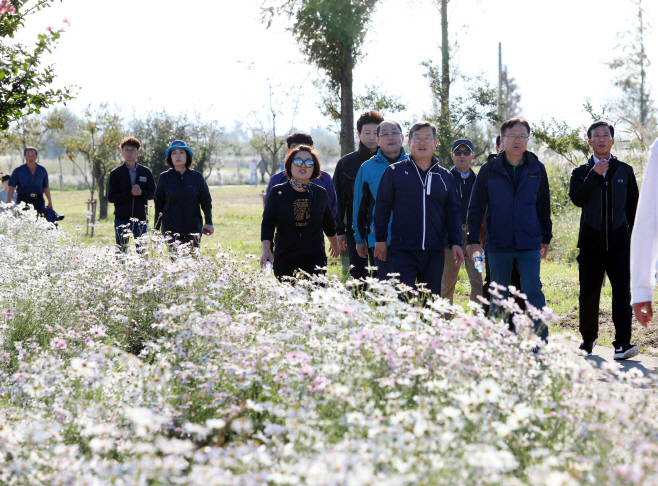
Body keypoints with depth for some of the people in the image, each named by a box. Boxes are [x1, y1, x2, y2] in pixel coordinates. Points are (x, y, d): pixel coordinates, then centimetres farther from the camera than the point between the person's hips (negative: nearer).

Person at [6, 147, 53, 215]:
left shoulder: (42, 170, 11)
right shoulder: (18, 171, 4)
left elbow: (46, 187, 18)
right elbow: (11, 187, 0)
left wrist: (50, 202, 19)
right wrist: (8, 202, -12)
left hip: (38, 200, 2)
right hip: (23, 199, -2)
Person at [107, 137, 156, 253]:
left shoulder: (146, 172, 8)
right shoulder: (115, 173, 3)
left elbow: (152, 193, 8)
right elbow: (111, 197, -2)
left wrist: (141, 192, -14)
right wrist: (130, 193, -15)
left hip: (141, 219, 1)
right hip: (122, 220, -1)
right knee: (121, 252, 3)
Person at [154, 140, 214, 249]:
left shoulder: (197, 177, 5)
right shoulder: (164, 177, 3)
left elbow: (206, 201, 7)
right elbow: (158, 203, 8)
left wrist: (209, 222, -5)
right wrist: (156, 228, 8)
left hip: (193, 227, 1)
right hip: (170, 228, -1)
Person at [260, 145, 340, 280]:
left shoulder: (321, 193, 7)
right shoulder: (277, 193, 1)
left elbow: (328, 222, 23)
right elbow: (268, 223, -1)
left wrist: (335, 244, 36)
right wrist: (266, 249, -15)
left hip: (315, 259, 0)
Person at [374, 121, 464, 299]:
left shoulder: (445, 177, 12)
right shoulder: (394, 172, 3)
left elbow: (453, 211, 13)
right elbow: (382, 206, 6)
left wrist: (456, 243, 5)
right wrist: (380, 239, 2)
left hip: (434, 251, 3)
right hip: (403, 250, -3)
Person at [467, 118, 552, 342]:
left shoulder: (536, 169, 6)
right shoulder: (489, 169, 2)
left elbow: (544, 206, 14)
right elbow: (475, 206, 5)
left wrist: (545, 238, 16)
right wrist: (473, 239, -1)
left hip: (529, 244, 0)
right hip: (498, 244, 0)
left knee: (533, 290, -11)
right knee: (499, 296, 7)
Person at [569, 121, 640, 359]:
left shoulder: (625, 171, 11)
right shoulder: (581, 172, 9)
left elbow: (633, 206, 14)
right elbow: (577, 199, -10)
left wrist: (634, 238, 10)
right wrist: (594, 174, -13)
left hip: (619, 243, 0)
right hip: (591, 242, 0)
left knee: (622, 290, -14)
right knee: (589, 295, 7)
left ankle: (623, 342, -18)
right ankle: (588, 339, 25)